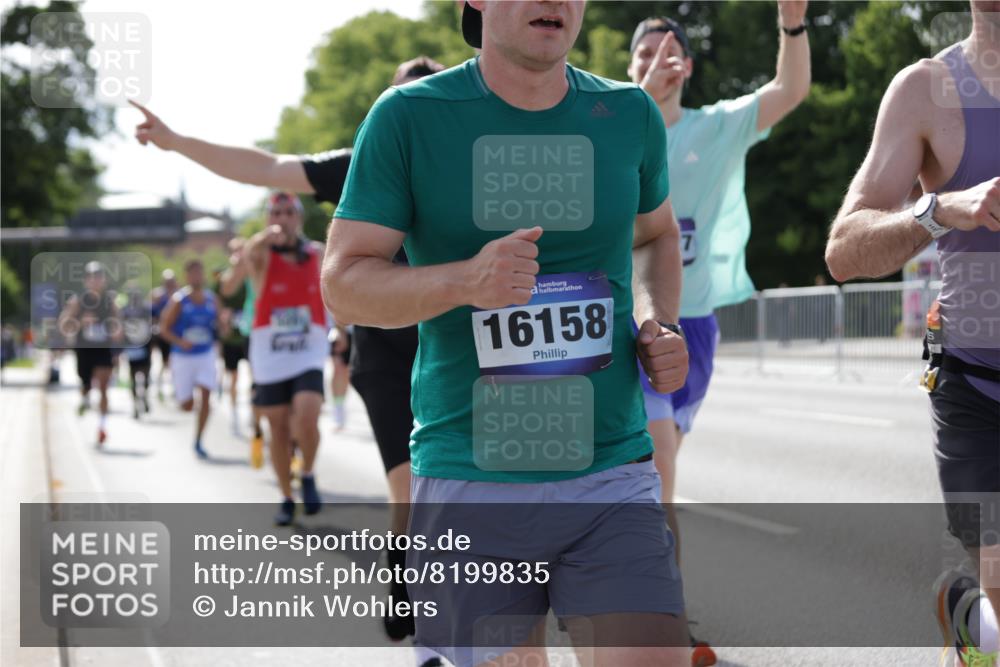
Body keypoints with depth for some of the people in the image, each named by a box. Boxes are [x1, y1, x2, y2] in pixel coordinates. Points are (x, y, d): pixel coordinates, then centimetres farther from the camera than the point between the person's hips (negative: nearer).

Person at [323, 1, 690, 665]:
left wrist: (659, 323, 4)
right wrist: (464, 281, -21)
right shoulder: (408, 116, -4)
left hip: (613, 472, 2)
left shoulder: (630, 114, 7)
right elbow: (342, 285, -3)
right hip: (469, 484, -2)